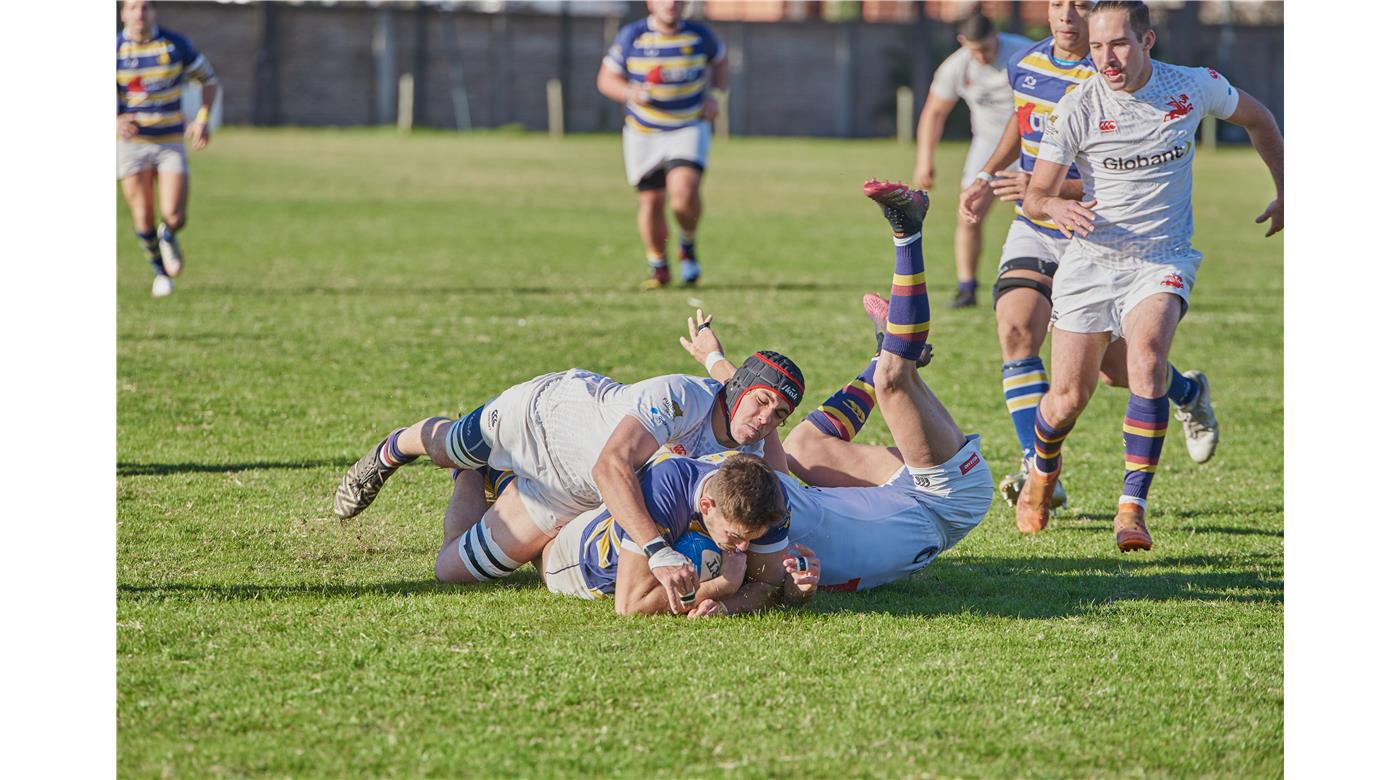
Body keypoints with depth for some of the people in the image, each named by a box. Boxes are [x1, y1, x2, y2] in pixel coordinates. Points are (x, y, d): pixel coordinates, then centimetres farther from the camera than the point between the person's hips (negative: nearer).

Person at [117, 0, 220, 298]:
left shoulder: (176, 45, -5)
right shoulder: (114, 50, -7)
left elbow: (210, 80, 7)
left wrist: (203, 120, -9)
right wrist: (115, 122, -25)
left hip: (171, 143, 0)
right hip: (132, 141, 0)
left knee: (173, 216, -12)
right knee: (143, 219, -3)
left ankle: (168, 238, 25)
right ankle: (161, 270, 24)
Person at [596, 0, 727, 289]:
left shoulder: (699, 35, -3)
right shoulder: (631, 36, -6)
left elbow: (719, 58, 19)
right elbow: (606, 79, 0)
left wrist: (713, 94, 4)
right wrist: (630, 93, -21)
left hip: (689, 128, -1)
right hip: (643, 133, 1)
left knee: (684, 192, -22)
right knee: (650, 201, 2)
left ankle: (688, 246, 6)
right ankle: (659, 268, 22)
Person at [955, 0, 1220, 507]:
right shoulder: (1025, 66, 1)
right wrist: (988, 178, 13)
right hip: (1033, 232, 5)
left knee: (1117, 372, 6)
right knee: (1015, 329, -22)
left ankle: (1188, 394, 42)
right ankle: (1039, 471, -21)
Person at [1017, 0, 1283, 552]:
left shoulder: (1195, 88, -5)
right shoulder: (1075, 110, -11)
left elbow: (1256, 118, 16)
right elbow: (1034, 197, -9)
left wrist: (1284, 193, 18)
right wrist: (1057, 207, -33)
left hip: (1163, 260, 0)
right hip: (1090, 261, 0)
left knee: (1147, 353, -29)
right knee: (1068, 397, -2)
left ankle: (1133, 507, -25)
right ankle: (1041, 475, 34)